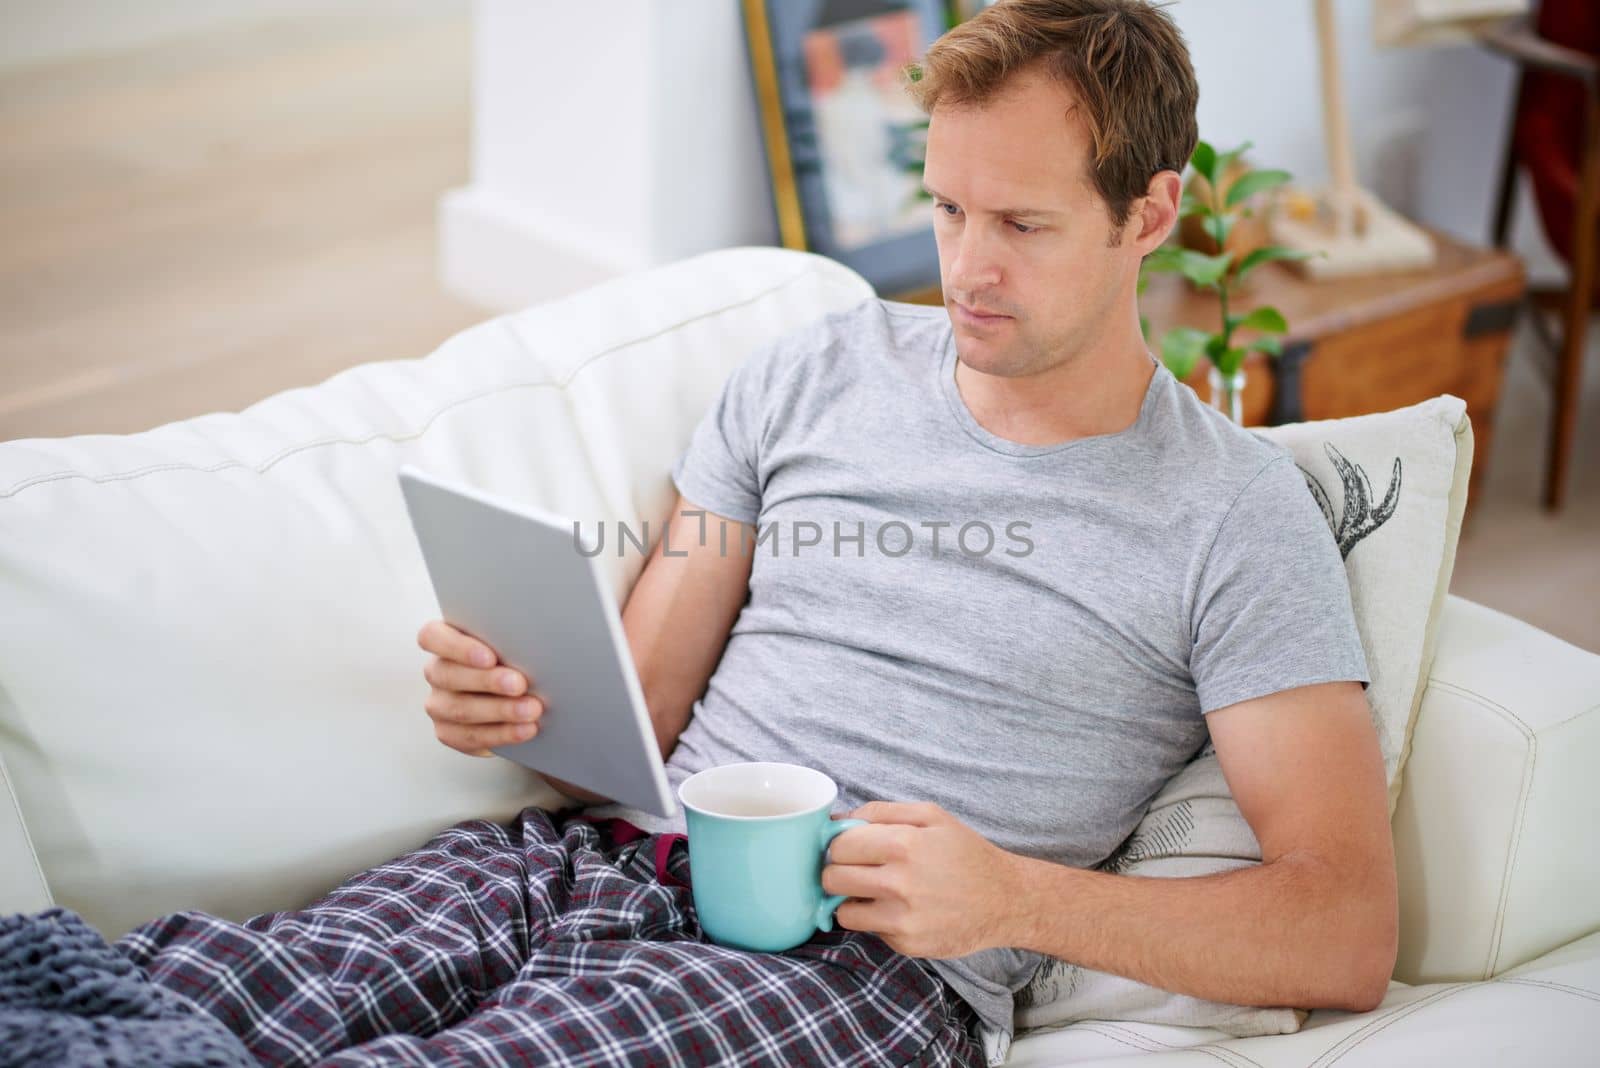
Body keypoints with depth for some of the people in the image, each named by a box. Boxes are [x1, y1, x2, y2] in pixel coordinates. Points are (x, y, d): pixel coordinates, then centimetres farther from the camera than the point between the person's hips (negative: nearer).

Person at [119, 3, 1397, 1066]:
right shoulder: (813, 374, 17)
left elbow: (1348, 939, -2)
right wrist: (509, 704, -6)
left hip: (863, 960, -4)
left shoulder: (1237, 516, 3)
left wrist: (1015, 897, -15)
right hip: (610, 849, 4)